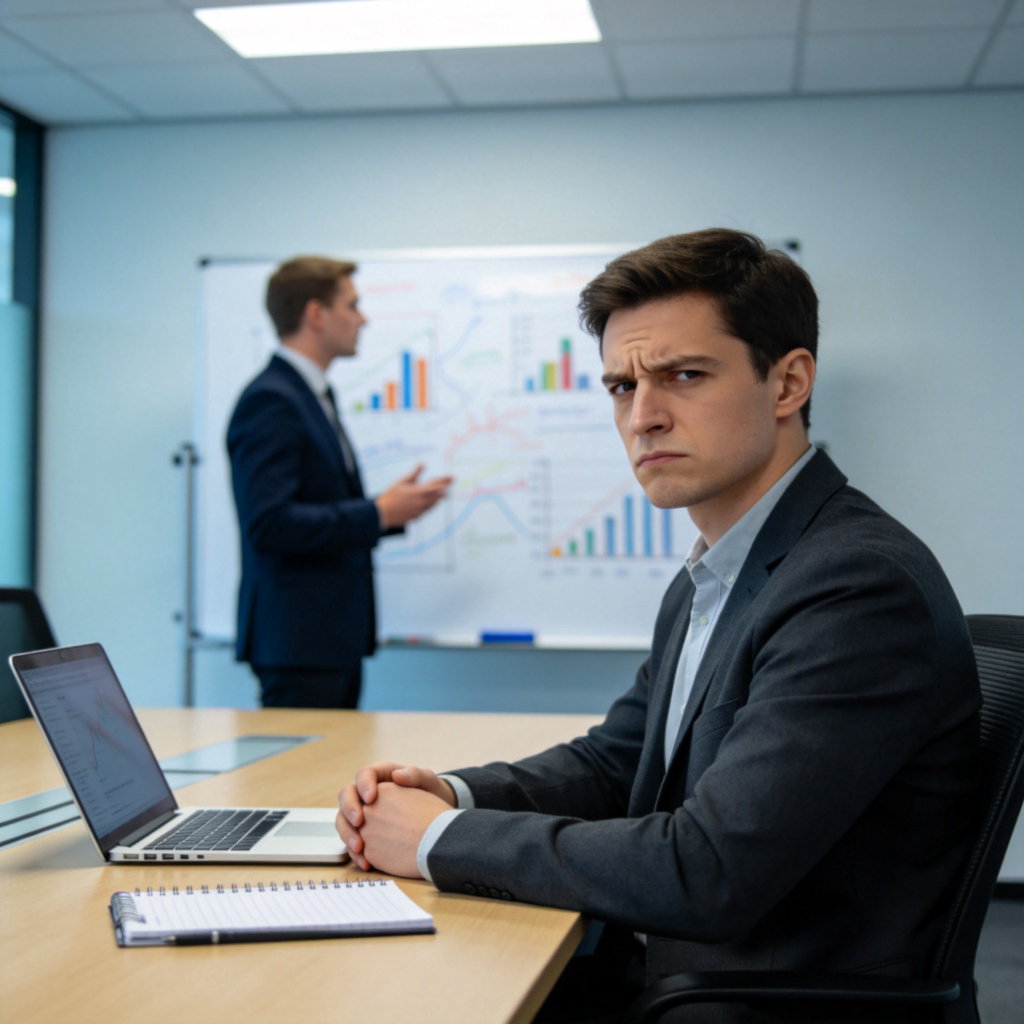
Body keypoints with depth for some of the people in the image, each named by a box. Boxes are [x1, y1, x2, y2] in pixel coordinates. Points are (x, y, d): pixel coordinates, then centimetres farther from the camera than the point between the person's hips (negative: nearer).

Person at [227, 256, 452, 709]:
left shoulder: (311, 395, 17)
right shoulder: (270, 401, -15)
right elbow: (269, 523, -25)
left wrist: (392, 507, 8)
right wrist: (378, 514, -18)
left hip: (333, 638, 10)